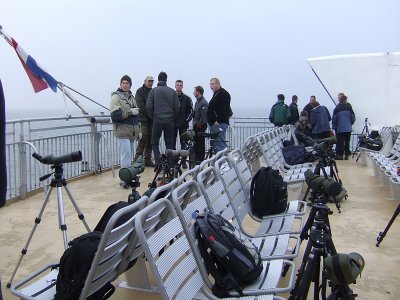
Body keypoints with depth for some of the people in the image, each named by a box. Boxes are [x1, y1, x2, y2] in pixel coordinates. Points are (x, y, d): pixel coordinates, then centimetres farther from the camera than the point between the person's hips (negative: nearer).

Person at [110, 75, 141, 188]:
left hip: (132, 131, 7)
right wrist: (130, 111, -18)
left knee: (130, 155, 11)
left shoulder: (131, 97, 18)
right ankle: (124, 179, -3)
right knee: (126, 154, -10)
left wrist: (139, 131, 23)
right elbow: (114, 114, -18)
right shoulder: (116, 96, -5)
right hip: (123, 130, -7)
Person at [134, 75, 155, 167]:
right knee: (143, 138, -11)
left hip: (151, 120, 6)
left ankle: (147, 159, 11)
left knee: (150, 140, 5)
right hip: (143, 119, -5)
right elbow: (141, 106, -9)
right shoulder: (140, 91, 1)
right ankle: (138, 159, -5)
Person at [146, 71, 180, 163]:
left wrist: (152, 117, 8)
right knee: (169, 143, 9)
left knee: (155, 143, 8)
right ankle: (169, 162, 8)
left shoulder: (153, 91, -2)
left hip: (157, 120, -1)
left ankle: (158, 161, -6)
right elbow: (177, 106, 1)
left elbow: (148, 106, -6)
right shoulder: (172, 91, 2)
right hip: (170, 121, 2)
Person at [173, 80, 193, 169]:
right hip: (172, 124, 1)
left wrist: (187, 120, -5)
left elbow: (190, 111, 5)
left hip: (183, 124, 0)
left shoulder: (187, 98, 5)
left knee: (183, 143, 0)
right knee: (172, 143, 3)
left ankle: (184, 161, 5)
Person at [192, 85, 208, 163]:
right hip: (196, 127, 9)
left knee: (201, 143, -3)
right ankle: (197, 159, 20)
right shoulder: (197, 102, 15)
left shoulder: (203, 103, -15)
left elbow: (204, 116, -21)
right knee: (196, 143, 12)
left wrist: (199, 124, -17)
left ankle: (201, 160, 3)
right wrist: (194, 124, 12)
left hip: (201, 127, -9)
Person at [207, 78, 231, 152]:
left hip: (219, 124, -11)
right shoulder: (216, 94, 22)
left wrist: (218, 120, -23)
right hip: (214, 123, 11)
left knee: (220, 144, -13)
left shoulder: (223, 94, -10)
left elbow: (224, 109, -20)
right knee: (216, 143, 12)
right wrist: (210, 121, 21)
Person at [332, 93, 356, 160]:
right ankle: (346, 155, 14)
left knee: (340, 142, 3)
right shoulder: (349, 107, -2)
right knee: (347, 141, 10)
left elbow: (334, 119, -7)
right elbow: (353, 117, 3)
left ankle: (340, 155, 5)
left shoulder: (337, 108, -11)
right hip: (348, 128, 3)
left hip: (340, 129, -3)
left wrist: (334, 127, 5)